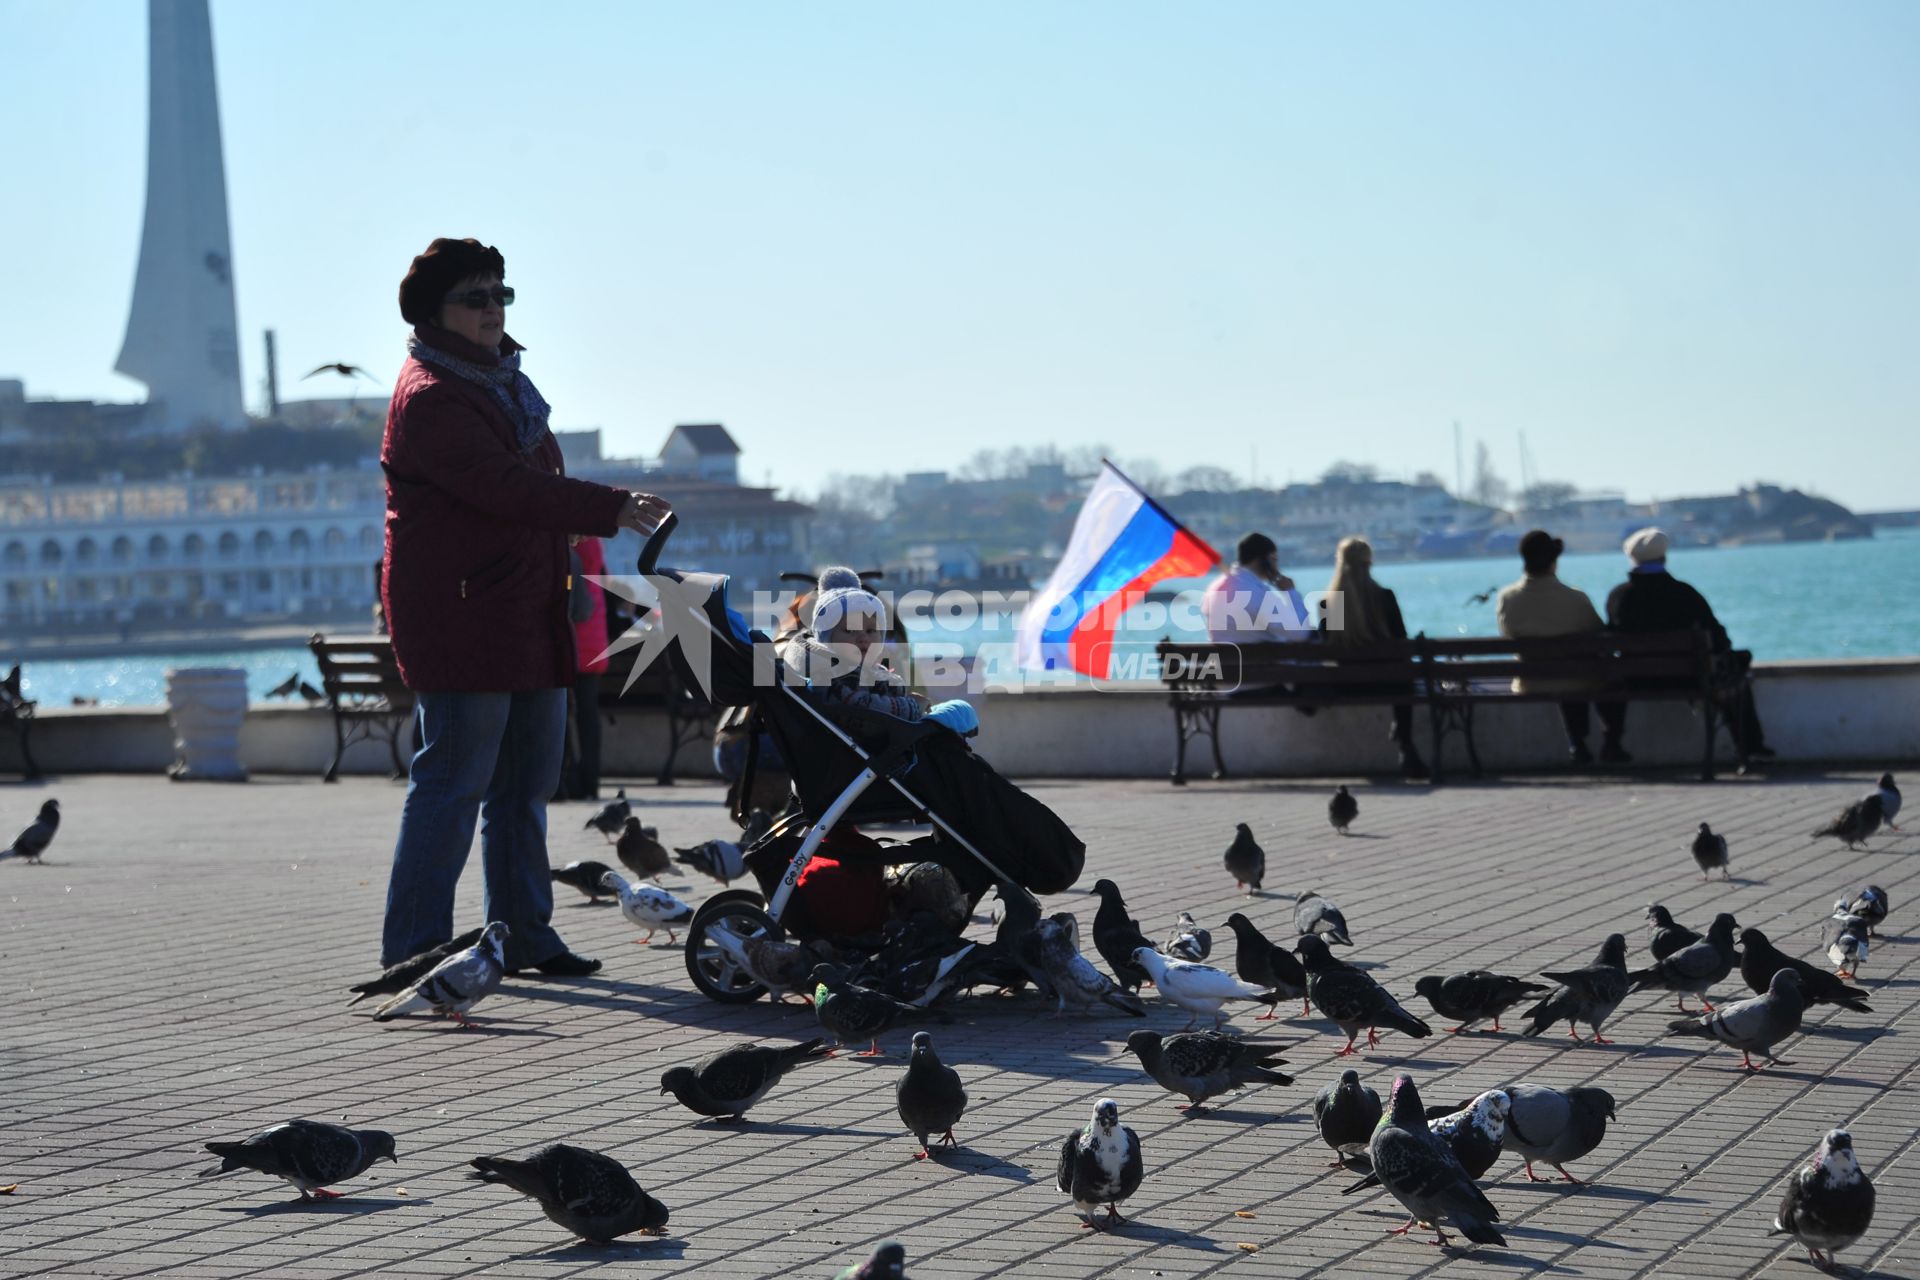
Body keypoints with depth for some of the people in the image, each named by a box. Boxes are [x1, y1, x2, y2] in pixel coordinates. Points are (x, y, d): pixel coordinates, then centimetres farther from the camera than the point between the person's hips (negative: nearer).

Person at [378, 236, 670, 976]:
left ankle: (524, 935, 19)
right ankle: (413, 949, -5)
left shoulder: (504, 382, 19)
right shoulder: (429, 397, -14)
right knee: (452, 785, -9)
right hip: (459, 619, -10)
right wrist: (611, 507, -30)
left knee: (526, 785, 12)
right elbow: (505, 488, -25)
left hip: (528, 622, 10)